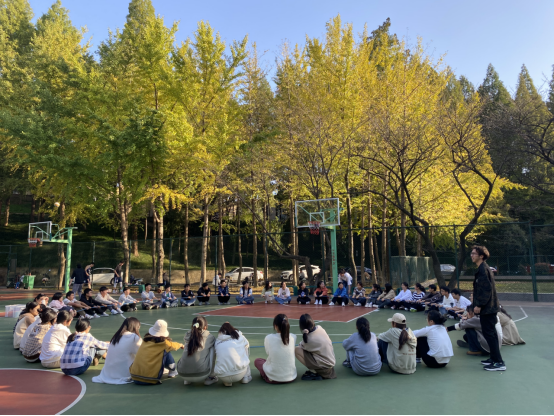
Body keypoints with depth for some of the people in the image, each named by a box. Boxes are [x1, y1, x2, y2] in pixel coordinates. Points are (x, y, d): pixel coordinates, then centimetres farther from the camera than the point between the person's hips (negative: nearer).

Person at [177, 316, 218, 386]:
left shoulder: (187, 335, 10)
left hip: (183, 374, 5)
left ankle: (187, 380, 21)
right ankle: (209, 378, 15)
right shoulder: (209, 336, 3)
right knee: (212, 349, 12)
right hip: (201, 374, -4)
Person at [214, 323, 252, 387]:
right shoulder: (240, 337, 12)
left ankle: (227, 382, 15)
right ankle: (246, 377, 25)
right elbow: (247, 346, 29)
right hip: (239, 374, -1)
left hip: (222, 377, 2)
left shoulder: (217, 342, 12)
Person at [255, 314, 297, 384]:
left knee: (257, 361, 23)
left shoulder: (268, 338, -14)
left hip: (273, 379, -3)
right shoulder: (293, 337, -8)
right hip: (291, 377, 3)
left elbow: (268, 353, 4)